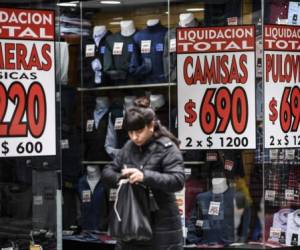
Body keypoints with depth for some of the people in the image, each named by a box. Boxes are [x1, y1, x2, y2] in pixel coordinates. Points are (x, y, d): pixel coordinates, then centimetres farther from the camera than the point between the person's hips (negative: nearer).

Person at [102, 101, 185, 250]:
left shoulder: (167, 148, -10)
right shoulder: (129, 147, 8)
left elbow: (178, 181, -20)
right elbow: (107, 172, 14)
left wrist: (145, 176, -31)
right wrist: (120, 178, -10)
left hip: (161, 225, -6)